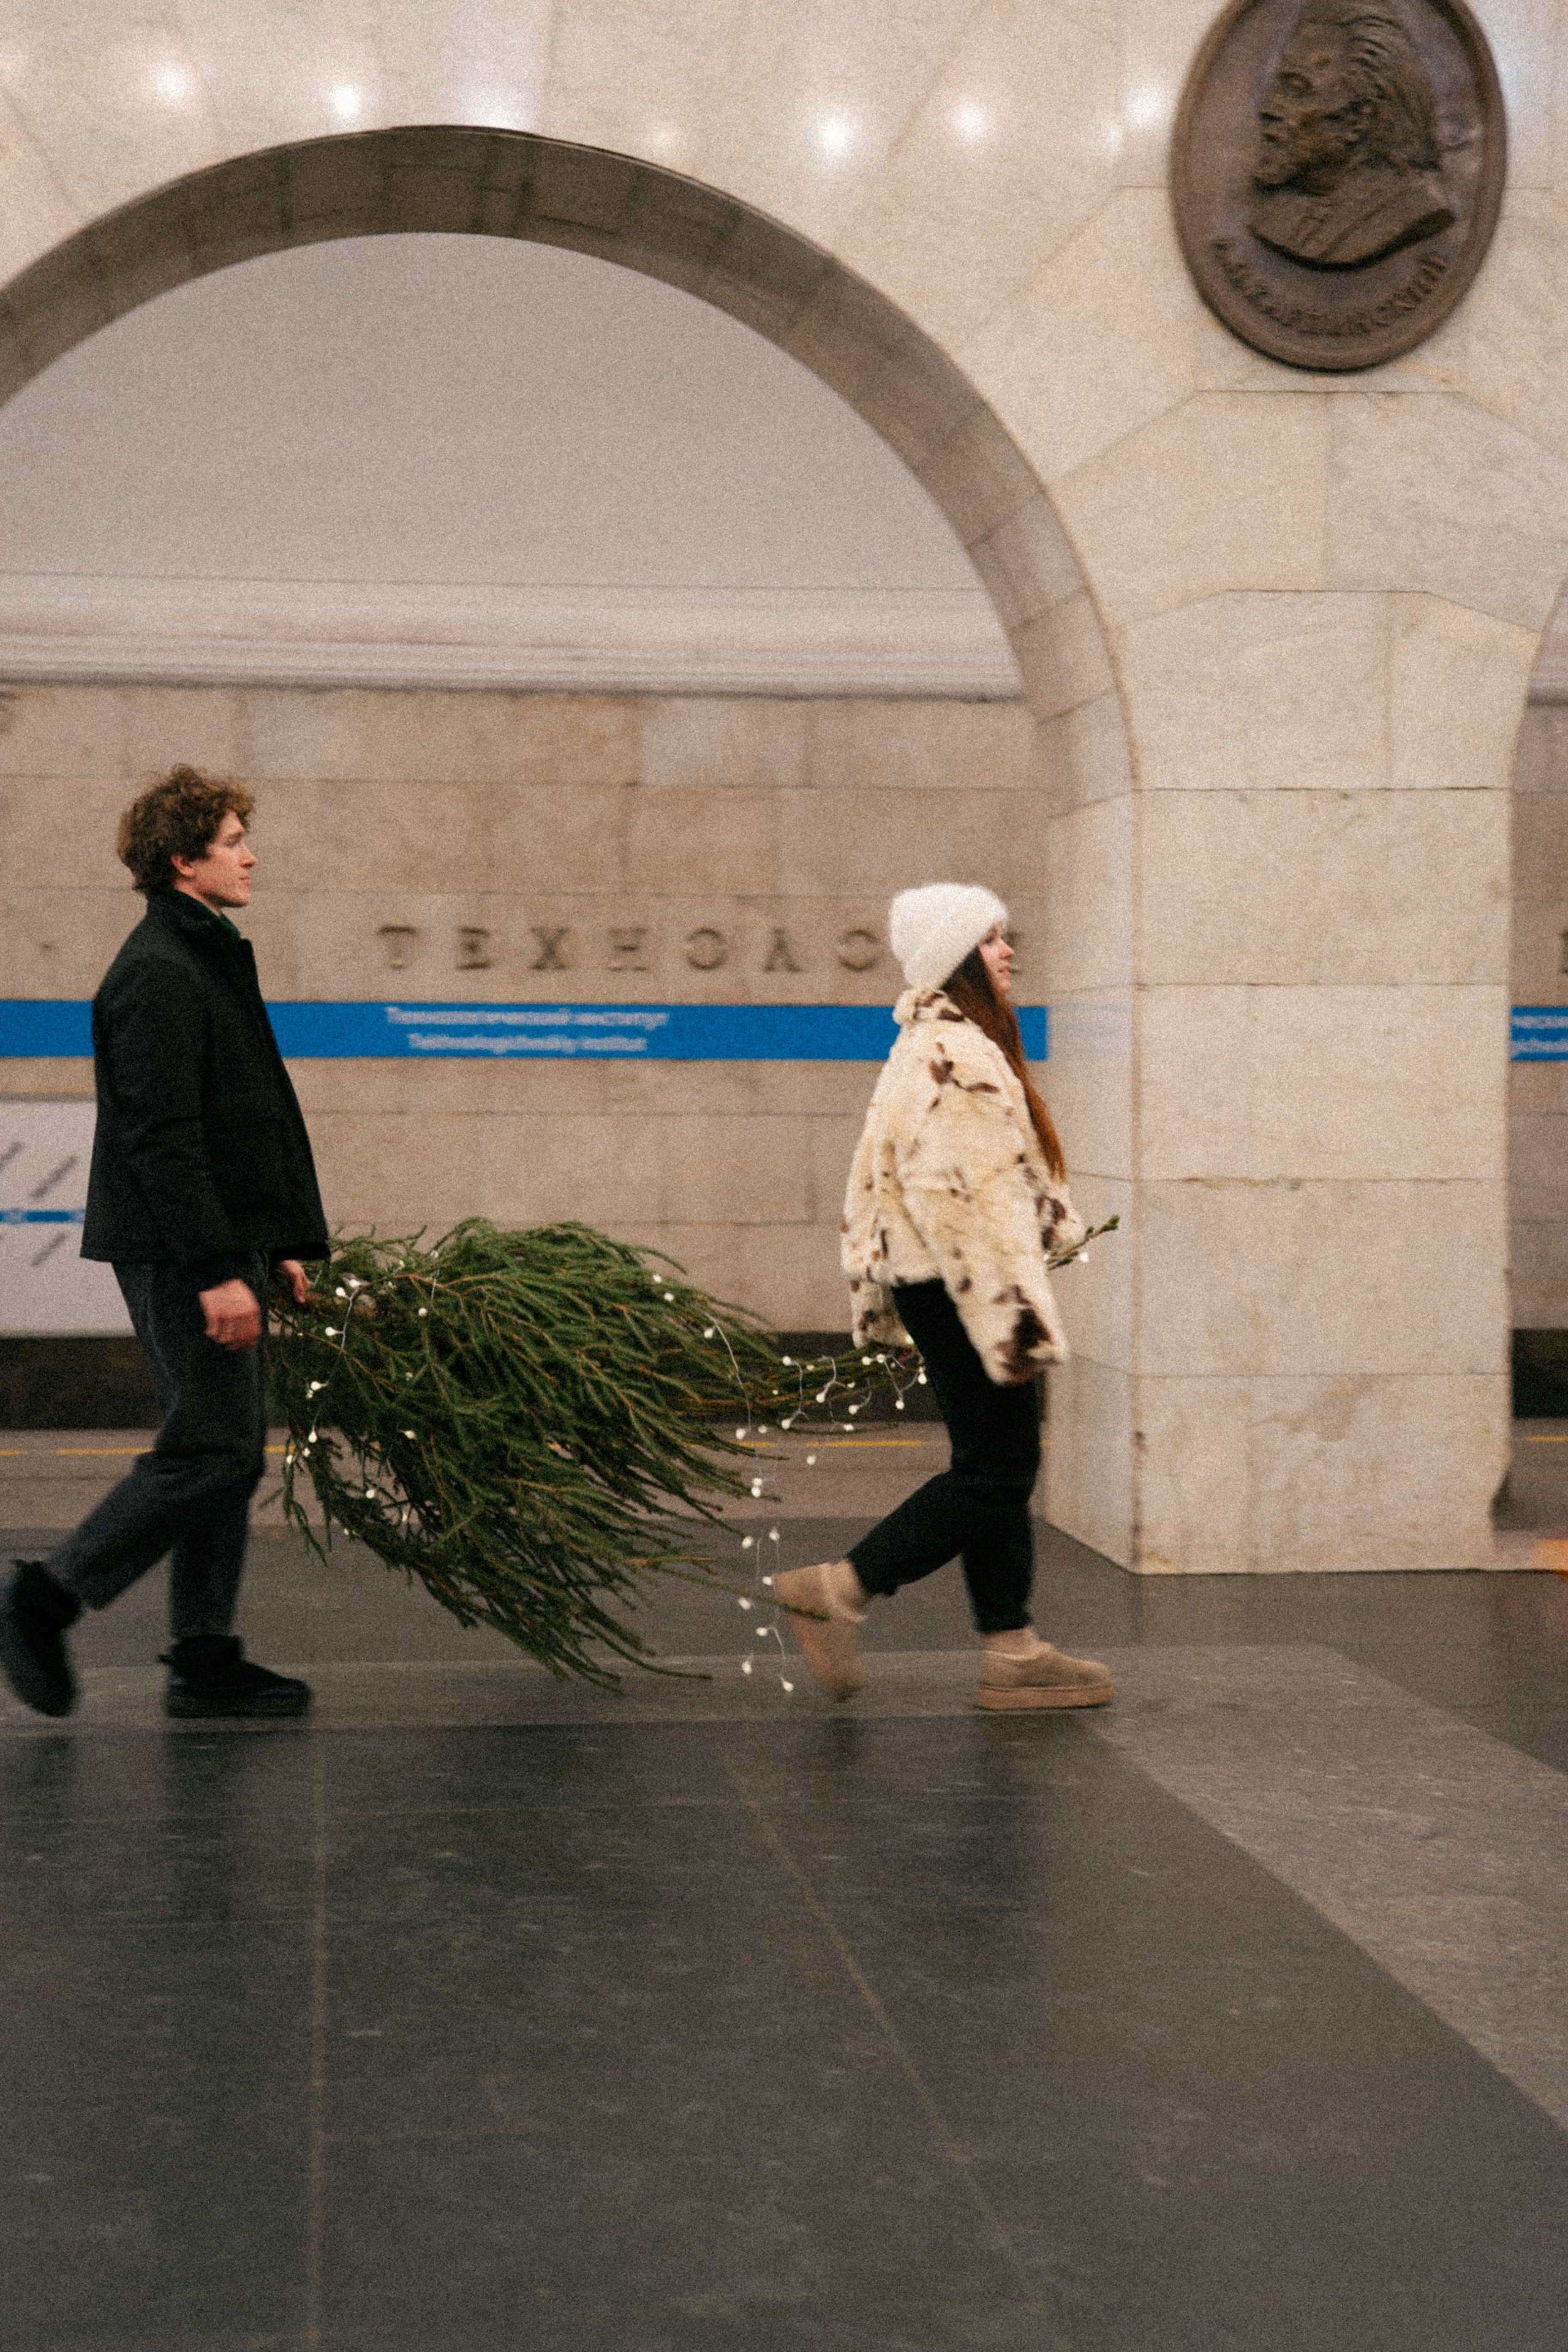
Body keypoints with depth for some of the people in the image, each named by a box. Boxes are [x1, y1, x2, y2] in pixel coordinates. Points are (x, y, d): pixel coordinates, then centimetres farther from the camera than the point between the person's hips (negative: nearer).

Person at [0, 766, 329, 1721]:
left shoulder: (214, 959, 18)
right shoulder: (157, 973, -15)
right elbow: (161, 1137, -22)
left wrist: (283, 1243, 19)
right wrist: (216, 1272, -24)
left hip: (228, 1242, 10)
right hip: (176, 1249, -10)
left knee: (234, 1452, 10)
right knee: (209, 1451, -8)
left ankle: (207, 1661, 15)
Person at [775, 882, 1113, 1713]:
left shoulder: (932, 1045, 16)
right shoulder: (956, 1056, -18)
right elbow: (963, 1199, -24)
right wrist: (1011, 1318, -24)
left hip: (941, 1291, 11)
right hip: (965, 1291, -11)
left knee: (994, 1468, 12)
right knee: (997, 1471, -5)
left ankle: (1012, 1653, 15)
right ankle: (838, 1590, -4)